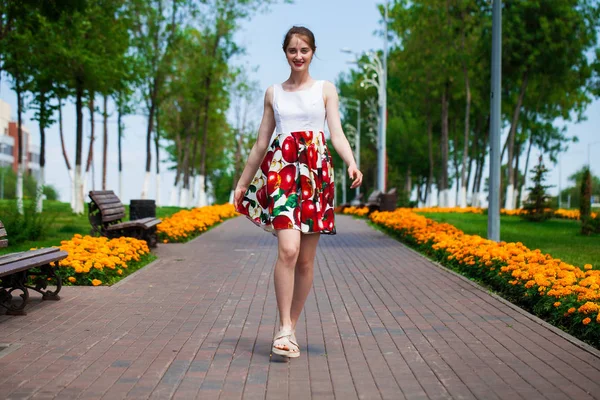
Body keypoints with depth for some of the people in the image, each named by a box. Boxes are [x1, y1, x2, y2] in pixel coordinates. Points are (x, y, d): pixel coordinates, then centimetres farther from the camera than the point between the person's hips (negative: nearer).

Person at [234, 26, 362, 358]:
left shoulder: (325, 90, 11)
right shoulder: (273, 93, 14)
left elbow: (337, 134, 1)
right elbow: (261, 143, 17)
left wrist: (352, 164, -18)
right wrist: (243, 182, 18)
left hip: (315, 173, 1)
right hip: (281, 170, 0)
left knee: (306, 259, 1)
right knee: (288, 249, -19)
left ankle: (290, 328, 14)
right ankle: (284, 329, -13)